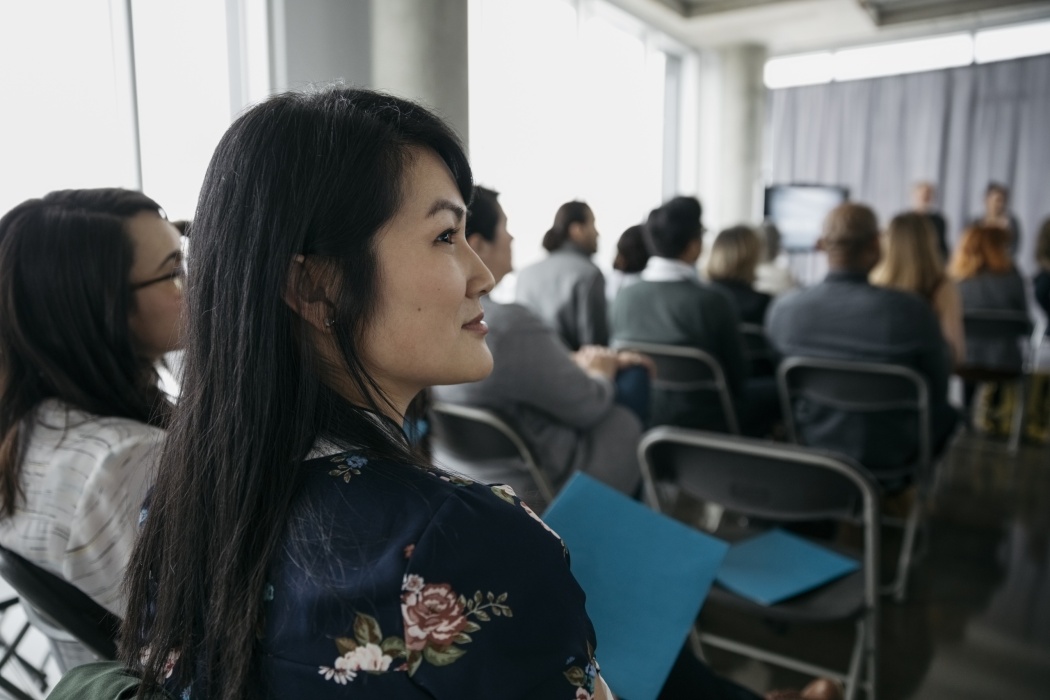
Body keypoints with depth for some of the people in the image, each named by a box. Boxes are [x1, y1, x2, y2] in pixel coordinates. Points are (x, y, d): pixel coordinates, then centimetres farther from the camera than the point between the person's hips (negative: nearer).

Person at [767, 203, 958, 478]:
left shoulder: (783, 309, -18)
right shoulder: (912, 311, -25)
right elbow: (938, 390, -9)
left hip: (812, 445, 3)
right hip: (889, 453, -2)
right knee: (946, 414, 28)